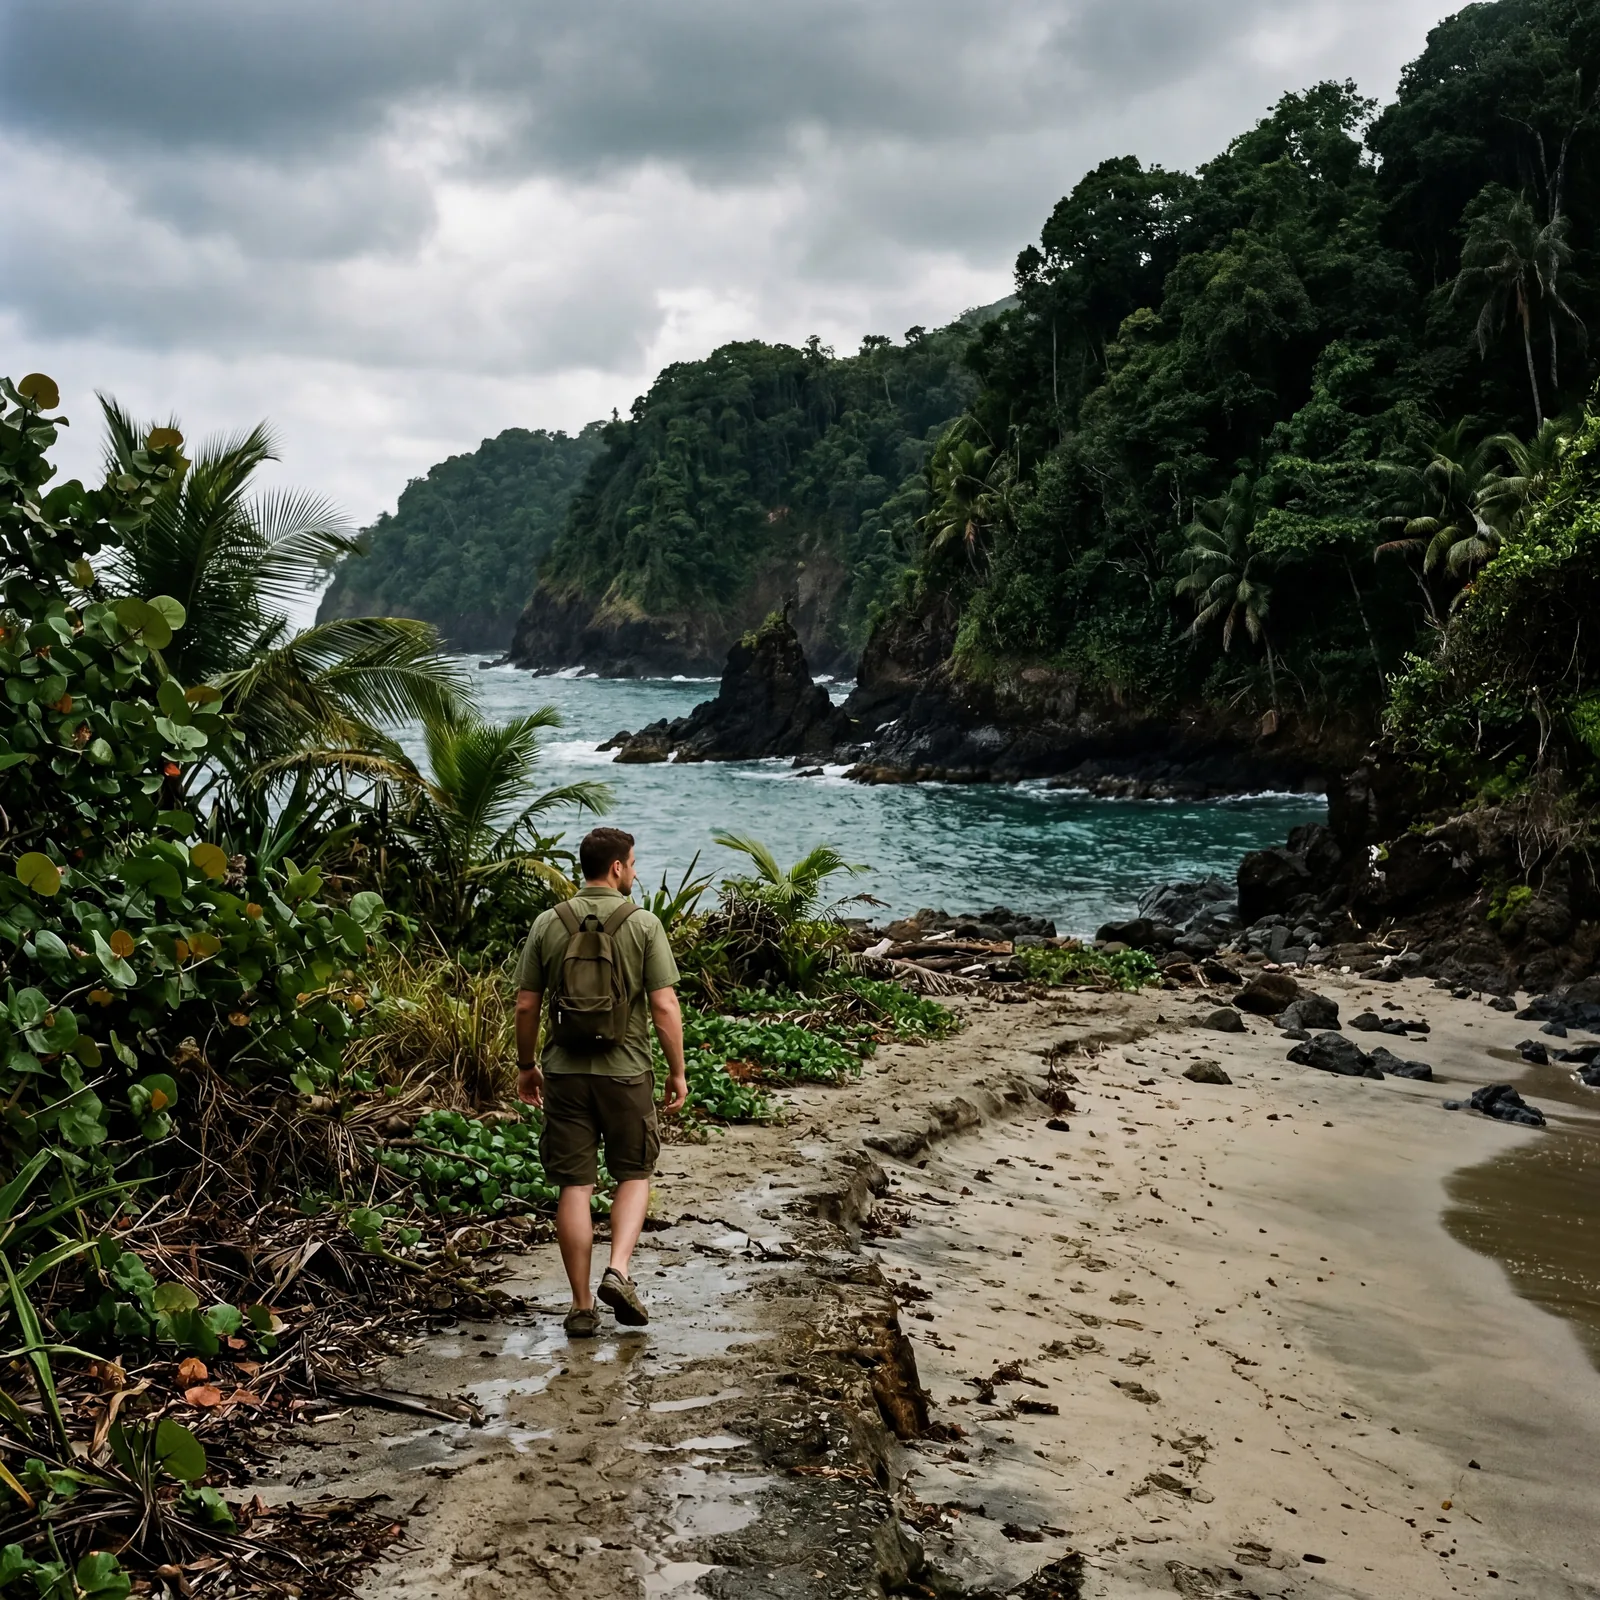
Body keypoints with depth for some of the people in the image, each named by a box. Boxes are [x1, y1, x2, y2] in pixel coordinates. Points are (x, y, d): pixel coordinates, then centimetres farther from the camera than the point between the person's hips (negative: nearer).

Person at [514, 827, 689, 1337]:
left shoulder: (548, 923, 1)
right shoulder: (643, 924, -7)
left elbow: (526, 1005, 3)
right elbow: (665, 1007, -10)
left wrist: (526, 1066, 16)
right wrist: (677, 1071, 0)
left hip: (564, 1071, 2)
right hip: (626, 1071, -2)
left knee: (574, 1188, 7)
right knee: (634, 1175, 16)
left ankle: (582, 1307, 11)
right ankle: (618, 1272, -2)